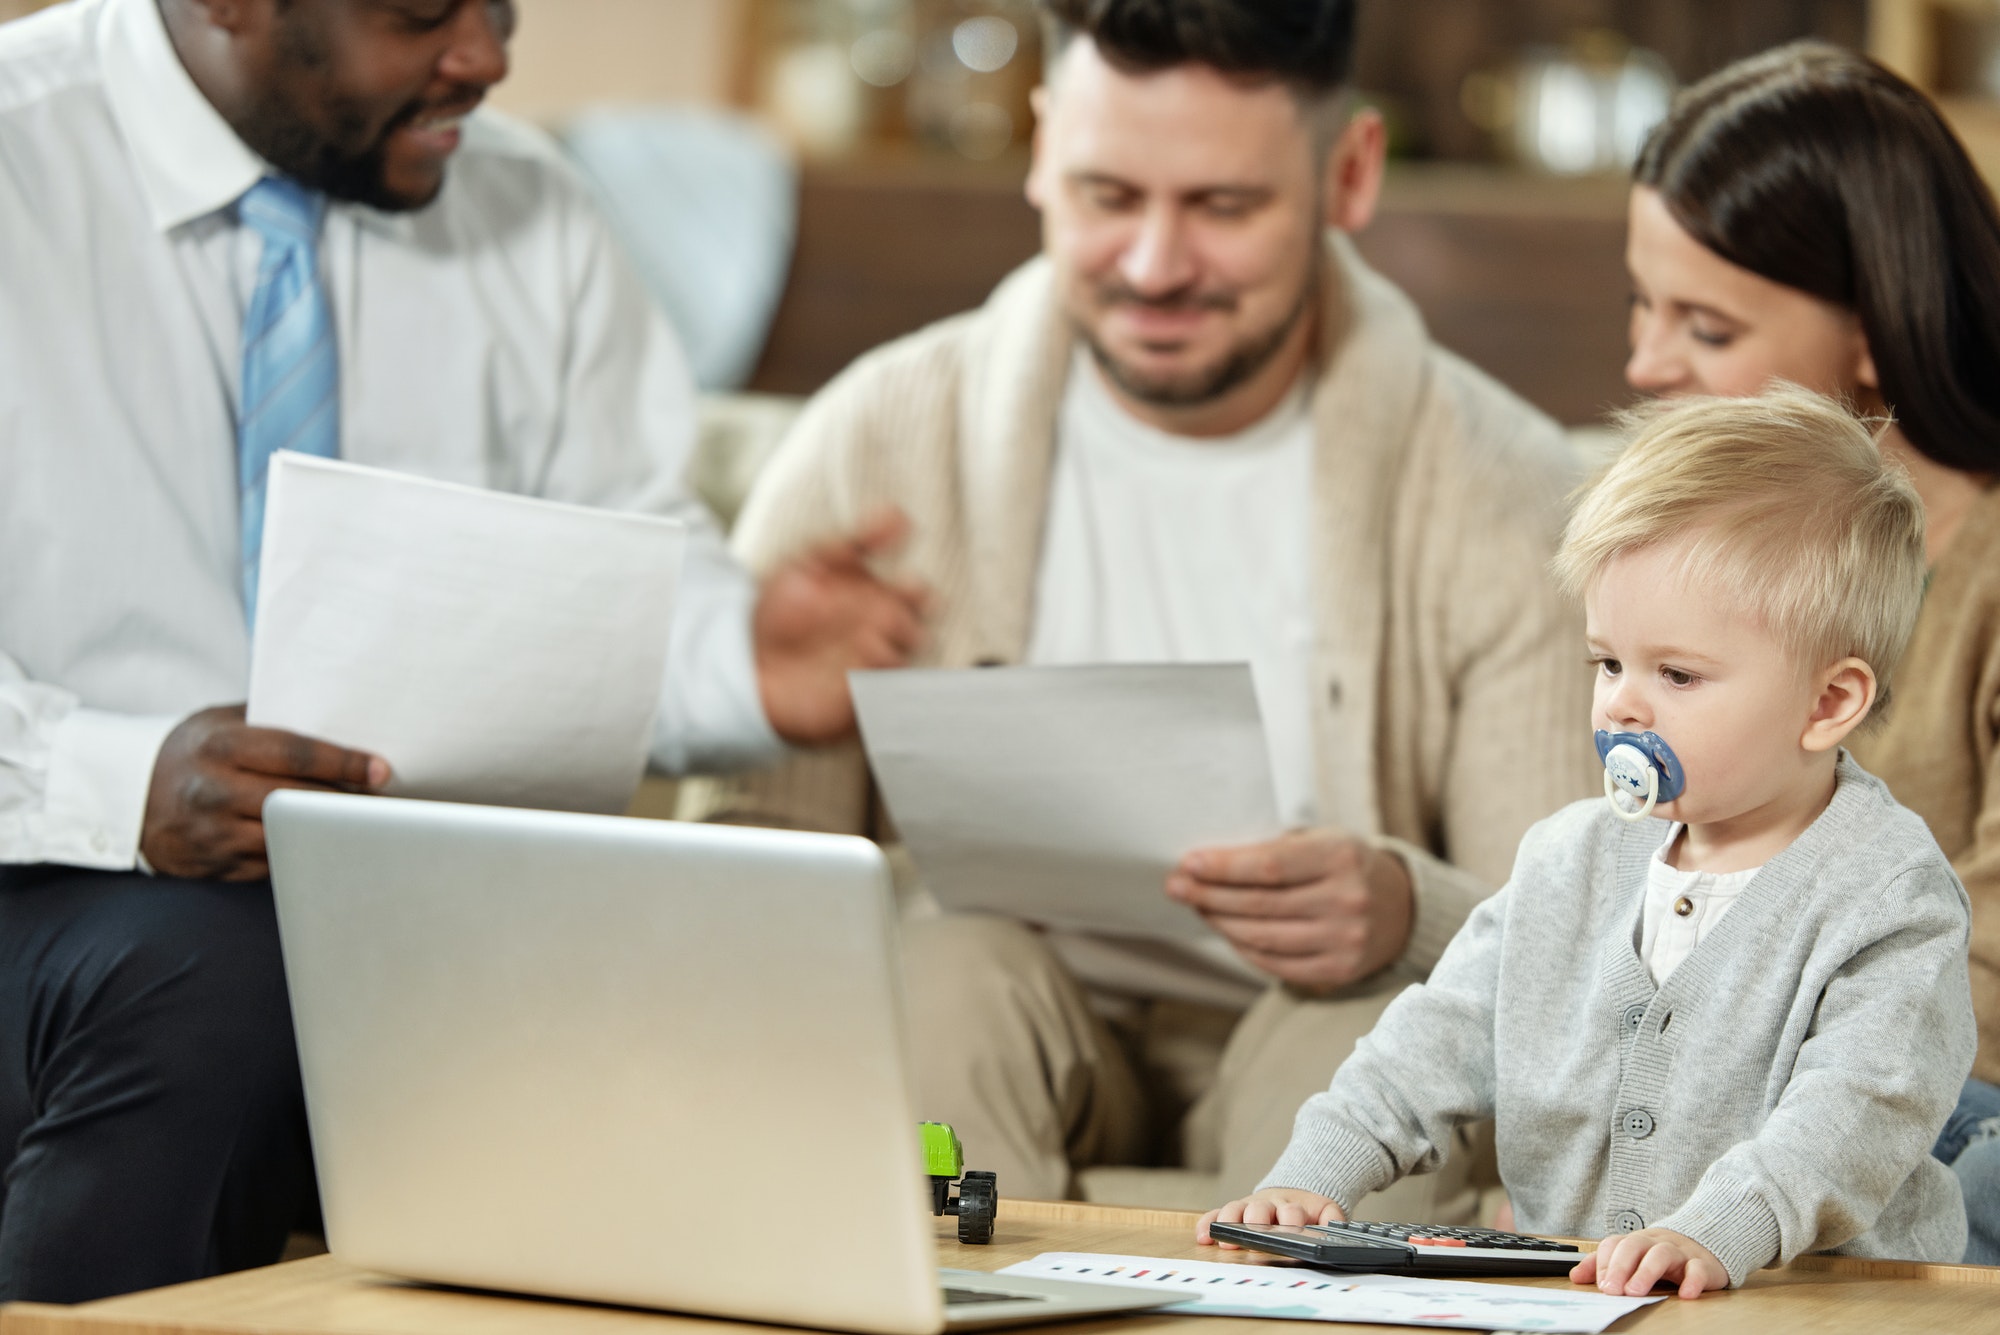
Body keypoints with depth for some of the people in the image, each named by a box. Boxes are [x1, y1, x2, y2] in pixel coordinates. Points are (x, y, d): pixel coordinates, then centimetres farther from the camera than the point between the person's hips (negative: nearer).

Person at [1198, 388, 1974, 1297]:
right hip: (1553, 1301, 5)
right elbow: (1443, 1039, 17)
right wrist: (1312, 1177, 2)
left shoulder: (1890, 895, -6)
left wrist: (1716, 1231, -35)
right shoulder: (1568, 861, 14)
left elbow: (1860, 1109, -19)